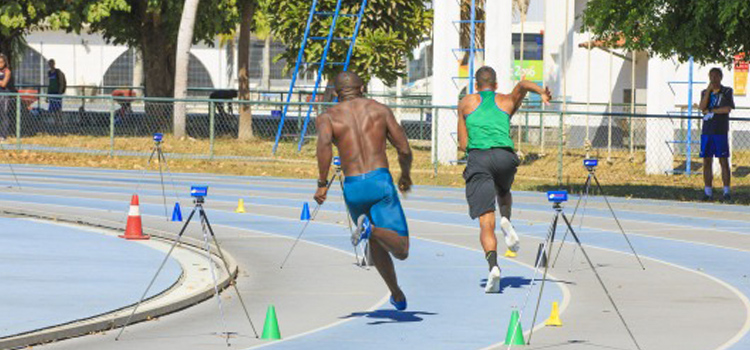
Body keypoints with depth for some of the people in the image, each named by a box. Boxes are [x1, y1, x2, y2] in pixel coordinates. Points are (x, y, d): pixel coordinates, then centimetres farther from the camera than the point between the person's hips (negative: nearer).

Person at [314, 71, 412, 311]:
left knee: (376, 243, 28)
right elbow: (404, 150, 8)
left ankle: (397, 295, 35)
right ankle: (371, 228, -35)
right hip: (381, 181, -2)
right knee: (401, 251, -7)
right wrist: (406, 175, 27)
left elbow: (324, 143, -15)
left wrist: (322, 183, -10)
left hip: (353, 188, 2)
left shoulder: (328, 117, 9)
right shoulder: (380, 110, 12)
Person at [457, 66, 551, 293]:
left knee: (486, 223, -6)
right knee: (503, 190, 37)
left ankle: (493, 265, -29)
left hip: (477, 158, -1)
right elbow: (522, 85, 3)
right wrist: (542, 92, -13)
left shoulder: (467, 103, 22)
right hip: (504, 156, 1)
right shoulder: (507, 101, 24)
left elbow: (463, 143, 18)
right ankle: (506, 220, 7)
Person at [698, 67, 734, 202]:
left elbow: (728, 109, -9)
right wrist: (709, 90, -7)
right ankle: (708, 191, 7)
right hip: (707, 131, 4)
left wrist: (710, 111, -3)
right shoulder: (705, 92, 15)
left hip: (721, 131, -4)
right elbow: (702, 107, -3)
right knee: (707, 162, 3)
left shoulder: (727, 92, 4)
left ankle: (726, 192, -4)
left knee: (723, 161, -5)